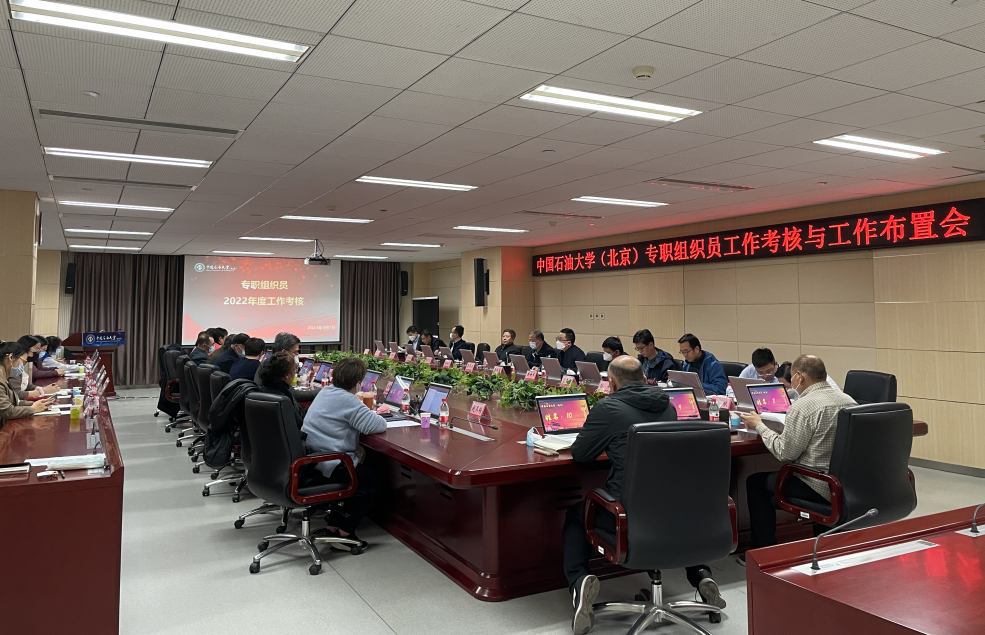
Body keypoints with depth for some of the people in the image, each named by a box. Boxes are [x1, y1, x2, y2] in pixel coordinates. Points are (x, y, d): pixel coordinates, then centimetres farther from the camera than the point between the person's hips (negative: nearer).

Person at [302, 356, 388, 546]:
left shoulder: (325, 393, 10)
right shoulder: (348, 401, -18)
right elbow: (378, 426, -19)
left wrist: (369, 412, 18)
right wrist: (377, 416, 4)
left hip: (308, 462, 9)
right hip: (327, 469, -9)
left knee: (362, 471, 29)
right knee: (372, 480, 12)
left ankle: (335, 521, 27)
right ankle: (344, 532, 8)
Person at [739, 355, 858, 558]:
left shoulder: (803, 406, -19)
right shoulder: (850, 401, 6)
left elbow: (785, 453, -15)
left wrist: (759, 426, -3)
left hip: (821, 488, -8)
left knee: (756, 482, 9)